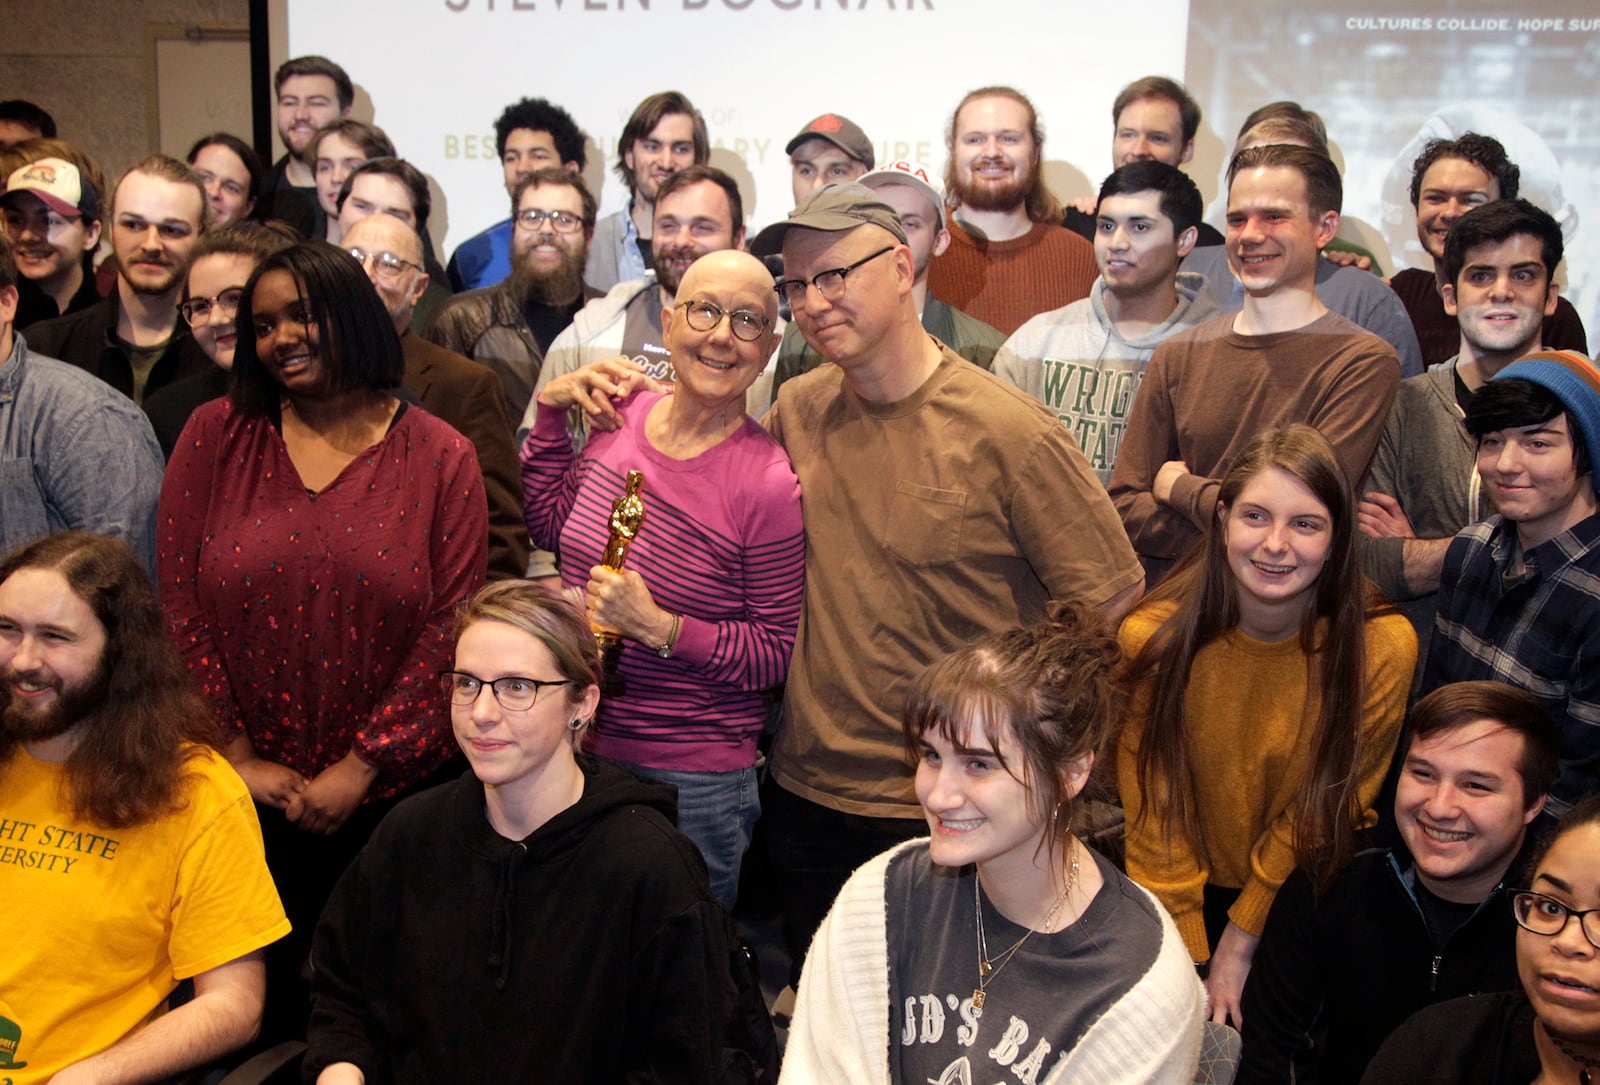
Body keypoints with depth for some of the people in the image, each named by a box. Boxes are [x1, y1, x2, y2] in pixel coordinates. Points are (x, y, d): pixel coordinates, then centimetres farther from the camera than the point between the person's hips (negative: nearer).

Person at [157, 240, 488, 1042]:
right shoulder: (216, 436, 2)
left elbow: (450, 628, -7)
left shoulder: (440, 456, -2)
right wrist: (238, 757, -7)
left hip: (389, 796, -1)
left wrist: (359, 770, -12)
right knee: (259, 1003, 13)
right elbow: (182, 605, -2)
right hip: (243, 796, 1)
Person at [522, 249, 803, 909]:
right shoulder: (622, 414, -3)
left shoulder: (767, 485, -20)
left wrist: (660, 628, -24)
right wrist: (551, 411, 3)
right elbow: (550, 526, 13)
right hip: (579, 748, 6)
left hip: (691, 782, -5)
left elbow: (779, 653, -13)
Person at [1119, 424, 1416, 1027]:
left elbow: (1328, 809, -9)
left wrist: (1241, 943, -8)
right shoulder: (1154, 637, -17)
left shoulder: (1380, 648, -19)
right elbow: (1154, 807, -10)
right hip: (1188, 896, 1)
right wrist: (1186, 962, -12)